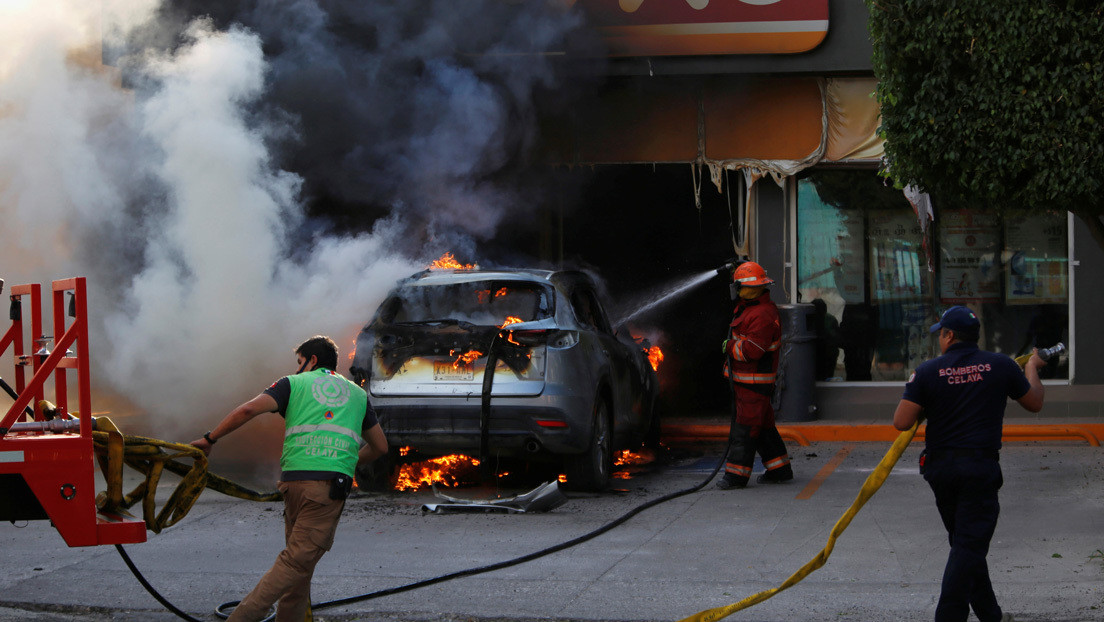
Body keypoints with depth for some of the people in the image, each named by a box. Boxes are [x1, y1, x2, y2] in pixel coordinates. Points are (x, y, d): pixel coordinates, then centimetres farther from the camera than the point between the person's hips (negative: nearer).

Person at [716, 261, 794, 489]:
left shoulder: (763, 316, -22)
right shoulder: (749, 308, 13)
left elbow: (751, 350, -26)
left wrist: (729, 347, -13)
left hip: (755, 381, -11)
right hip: (743, 378, 11)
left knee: (745, 426, -8)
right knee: (763, 425, 15)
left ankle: (736, 475, -7)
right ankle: (780, 469, 22)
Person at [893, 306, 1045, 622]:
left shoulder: (928, 371, -4)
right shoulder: (1001, 366, -2)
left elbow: (901, 422, -8)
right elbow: (1035, 403, 13)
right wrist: (1032, 368, 30)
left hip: (939, 466, 3)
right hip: (980, 469, -3)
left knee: (965, 542, 16)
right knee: (970, 545, -4)